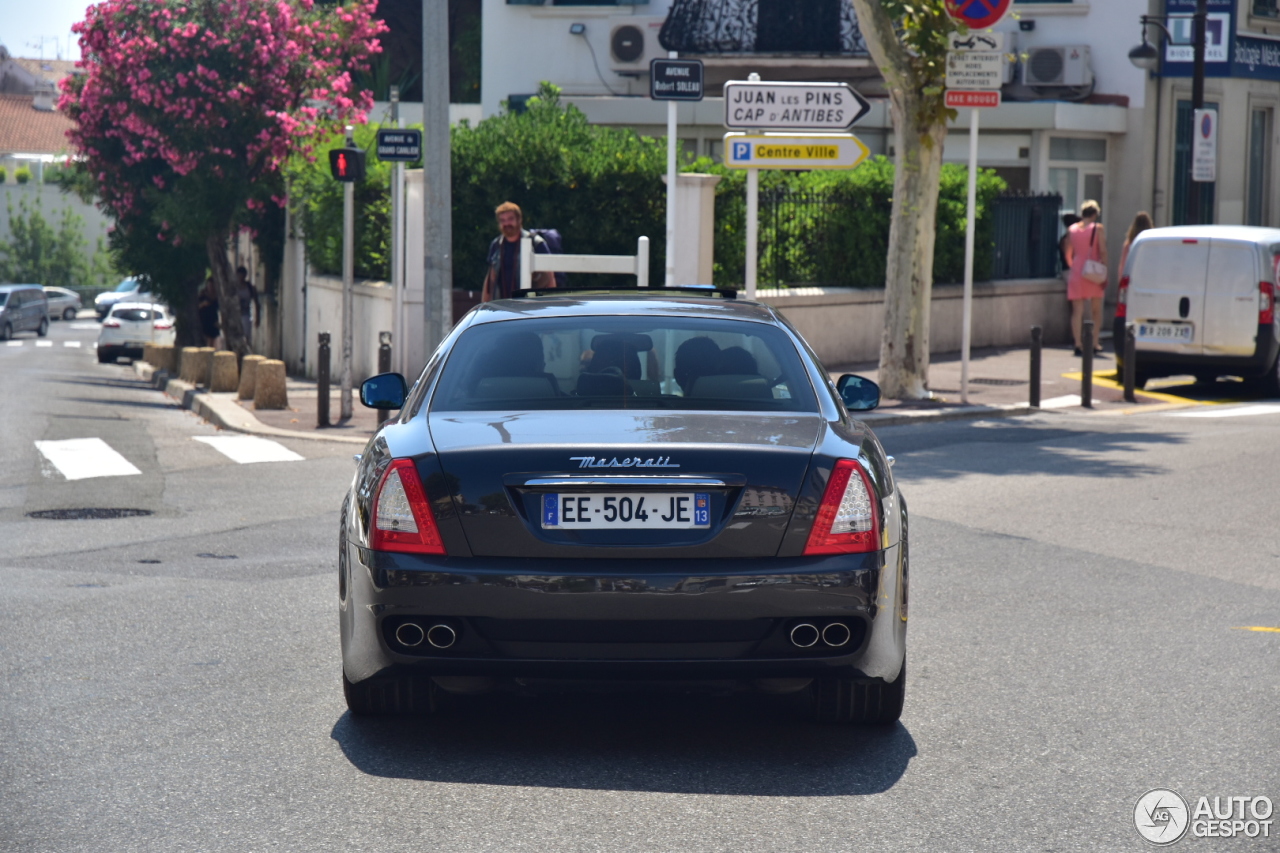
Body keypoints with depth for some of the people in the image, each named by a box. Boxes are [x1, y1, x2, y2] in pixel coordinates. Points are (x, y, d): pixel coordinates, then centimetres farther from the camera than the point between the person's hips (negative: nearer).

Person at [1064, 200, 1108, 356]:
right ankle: (1094, 344, 5)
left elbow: (1068, 254, 11)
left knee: (1077, 311, 2)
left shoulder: (1072, 229, 9)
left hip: (1076, 273, 3)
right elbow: (1103, 252, -9)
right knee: (1096, 311, 8)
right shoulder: (1098, 229, -2)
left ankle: (1078, 344, -5)